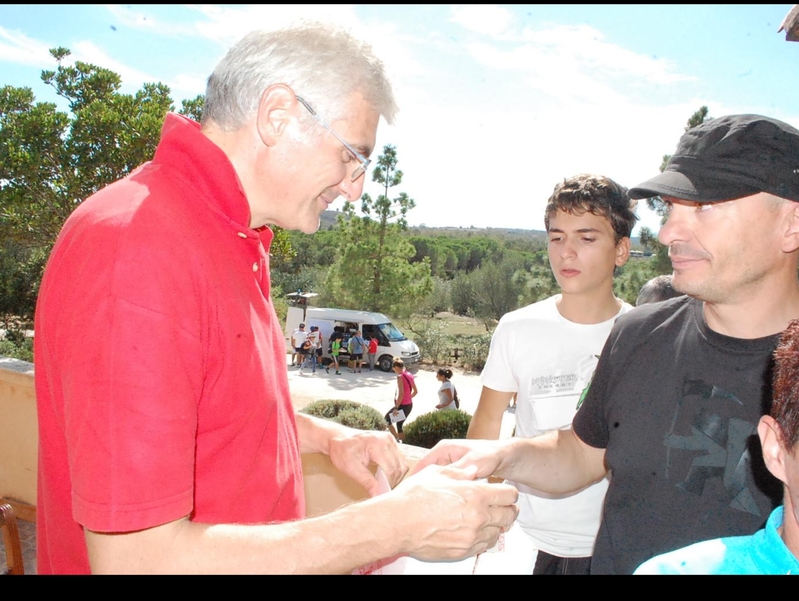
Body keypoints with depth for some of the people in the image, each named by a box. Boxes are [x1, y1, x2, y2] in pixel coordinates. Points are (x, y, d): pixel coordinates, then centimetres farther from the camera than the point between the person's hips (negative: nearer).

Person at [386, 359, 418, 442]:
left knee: (388, 418, 10)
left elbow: (401, 393, -24)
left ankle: (397, 439, 7)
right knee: (399, 425, 19)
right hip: (410, 405, 8)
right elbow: (415, 391, 14)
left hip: (402, 405, -8)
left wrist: (396, 408, -21)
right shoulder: (410, 375, 8)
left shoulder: (400, 377, -18)